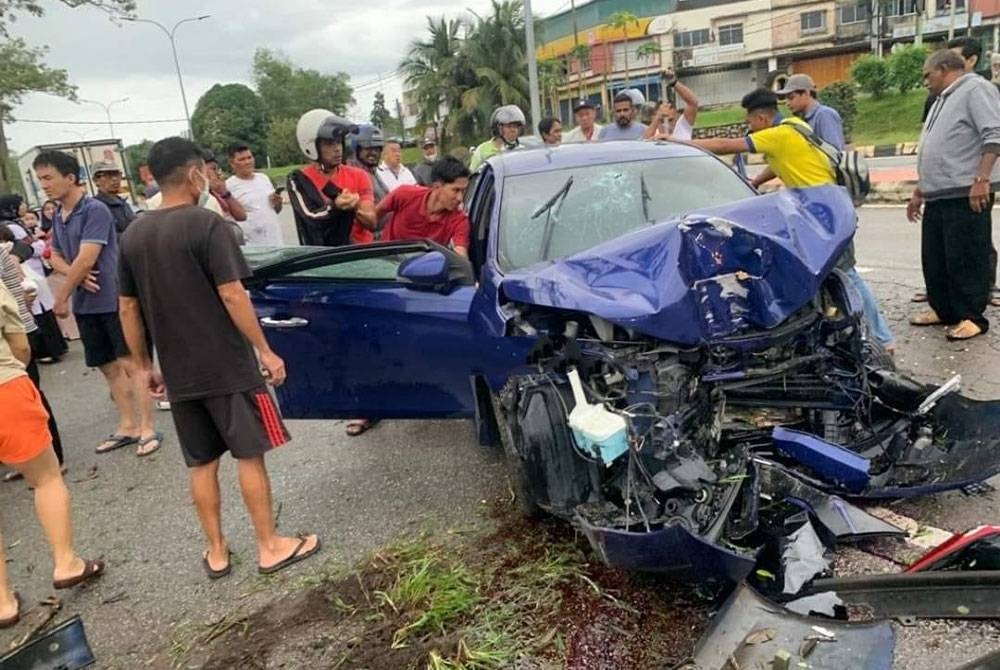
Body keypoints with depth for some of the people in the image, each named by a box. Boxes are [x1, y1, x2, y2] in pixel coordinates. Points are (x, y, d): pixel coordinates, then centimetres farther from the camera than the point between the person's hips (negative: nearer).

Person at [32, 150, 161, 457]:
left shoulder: (95, 210, -13)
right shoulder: (58, 216, 12)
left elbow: (86, 260, -19)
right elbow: (55, 257, 16)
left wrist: (60, 297, -10)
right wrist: (76, 276, -7)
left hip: (114, 299, -8)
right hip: (85, 305, 8)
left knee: (131, 364, -5)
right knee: (109, 367, 13)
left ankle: (147, 429, 1)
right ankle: (127, 426, 23)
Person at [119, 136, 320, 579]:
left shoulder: (132, 236, 6)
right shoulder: (206, 224, -13)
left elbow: (128, 309, 9)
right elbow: (232, 296, -17)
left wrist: (142, 365, 18)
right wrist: (266, 351, -11)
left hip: (178, 373, 6)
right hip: (227, 367, -6)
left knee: (201, 463, 14)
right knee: (249, 455, 5)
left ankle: (216, 552, 24)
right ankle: (270, 546, 15)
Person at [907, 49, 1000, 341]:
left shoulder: (976, 89, -4)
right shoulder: (943, 100, 26)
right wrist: (919, 192, 26)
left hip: (966, 195, -9)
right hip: (937, 196, 10)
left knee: (966, 259, -6)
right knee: (934, 258, 12)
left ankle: (972, 317, 1)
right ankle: (943, 309, 22)